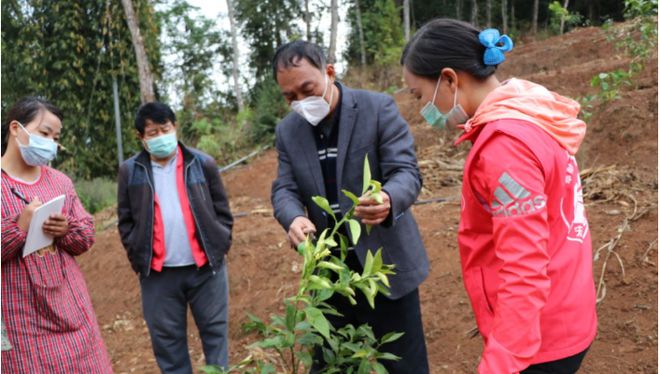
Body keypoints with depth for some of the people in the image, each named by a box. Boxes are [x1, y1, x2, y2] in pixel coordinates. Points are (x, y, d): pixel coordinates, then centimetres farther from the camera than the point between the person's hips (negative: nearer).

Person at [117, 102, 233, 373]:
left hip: (205, 267, 0)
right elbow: (125, 220, 7)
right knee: (167, 340, 10)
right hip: (157, 273, 1)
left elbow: (222, 211, 6)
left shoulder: (202, 163, 2)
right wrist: (138, 257, -1)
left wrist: (220, 247, -2)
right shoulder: (130, 171, 3)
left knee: (214, 332, 8)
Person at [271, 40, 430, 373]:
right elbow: (284, 189, 1)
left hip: (385, 262, -3)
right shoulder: (287, 131, 4)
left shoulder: (379, 108, -9)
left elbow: (406, 172, -15)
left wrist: (388, 200, -39)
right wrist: (294, 218, -23)